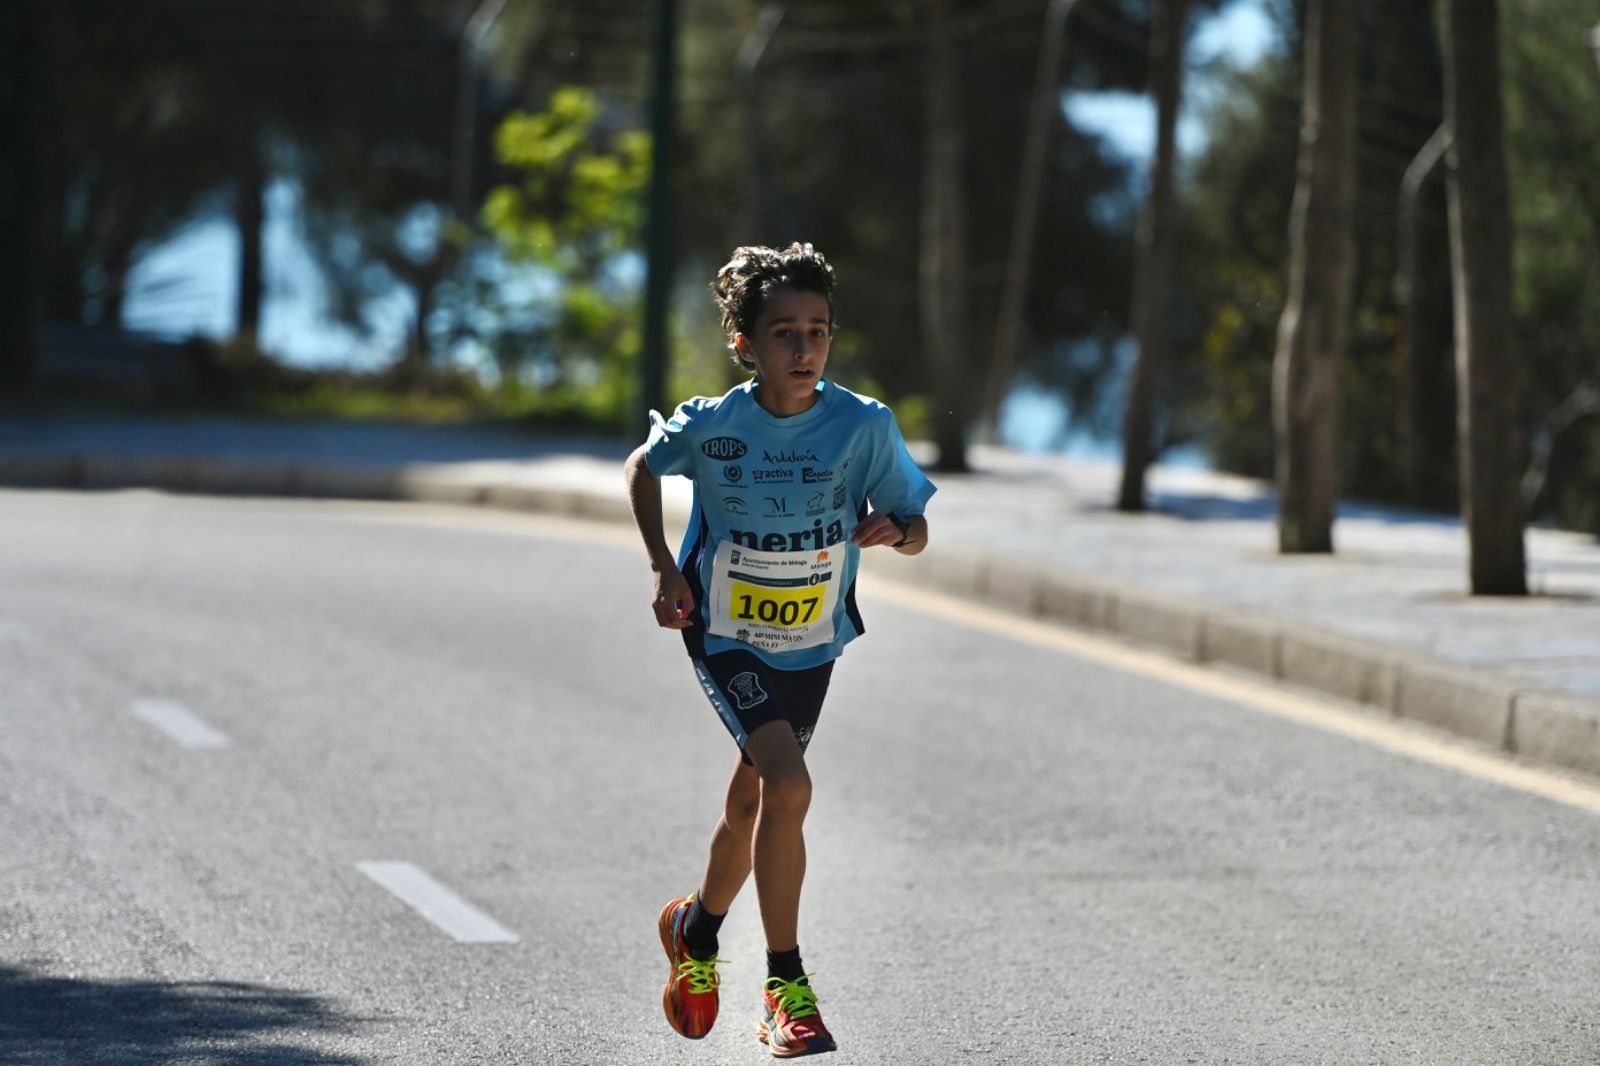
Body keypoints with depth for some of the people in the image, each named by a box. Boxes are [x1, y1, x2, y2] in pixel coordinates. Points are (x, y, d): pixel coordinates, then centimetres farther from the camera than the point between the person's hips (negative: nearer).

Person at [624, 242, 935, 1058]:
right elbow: (642, 468, 4)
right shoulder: (709, 425, -17)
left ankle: (697, 927, 46)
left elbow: (916, 531, -7)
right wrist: (664, 569, -5)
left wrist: (892, 531, -30)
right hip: (727, 638, -3)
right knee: (788, 785, -23)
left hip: (811, 645, 3)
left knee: (752, 803, 16)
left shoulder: (864, 426, -16)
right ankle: (786, 985, -14)